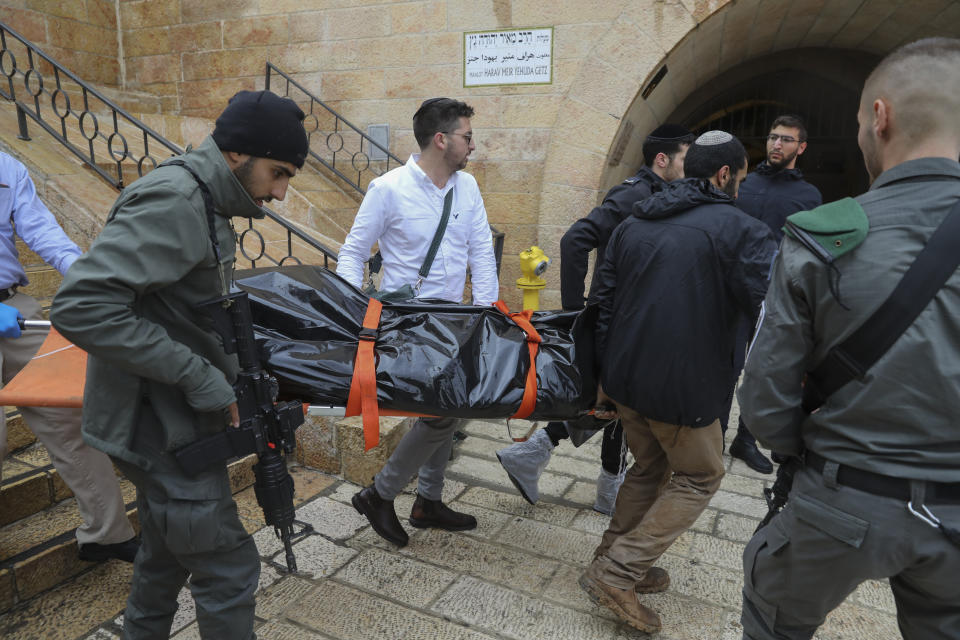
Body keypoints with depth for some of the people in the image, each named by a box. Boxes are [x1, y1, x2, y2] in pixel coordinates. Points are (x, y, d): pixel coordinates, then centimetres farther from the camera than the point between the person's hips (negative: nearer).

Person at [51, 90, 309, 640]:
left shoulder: (203, 202, 10)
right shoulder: (172, 202, -21)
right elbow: (81, 306, -28)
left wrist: (236, 365, 11)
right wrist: (197, 375, -25)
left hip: (168, 422, 10)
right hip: (162, 428, -10)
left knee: (167, 559, 24)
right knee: (228, 569, 1)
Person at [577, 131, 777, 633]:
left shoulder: (632, 226, 8)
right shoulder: (740, 230, -11)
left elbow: (603, 305, 9)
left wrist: (604, 379, 14)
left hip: (625, 378, 7)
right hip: (683, 386, -6)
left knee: (650, 467, 25)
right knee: (699, 477, 15)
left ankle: (614, 563, 32)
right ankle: (617, 573, 10)